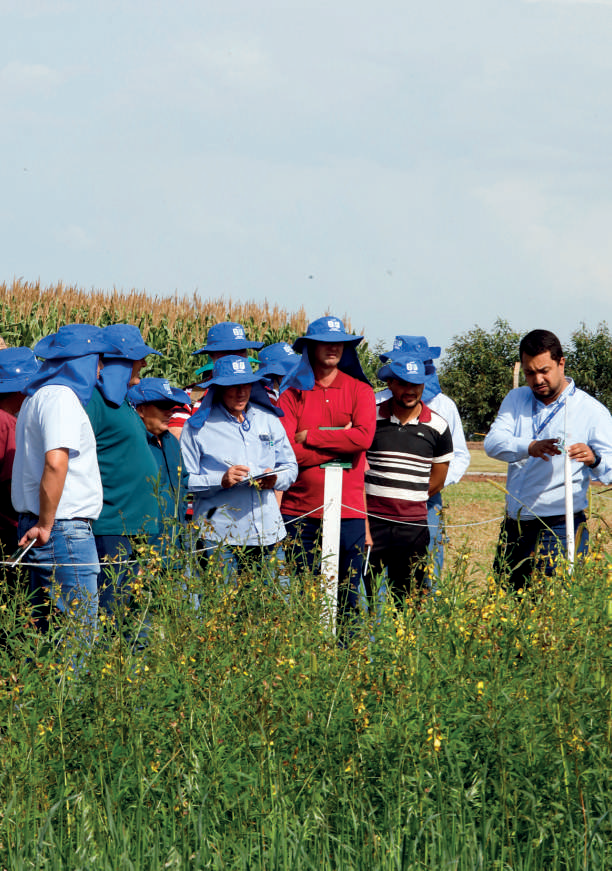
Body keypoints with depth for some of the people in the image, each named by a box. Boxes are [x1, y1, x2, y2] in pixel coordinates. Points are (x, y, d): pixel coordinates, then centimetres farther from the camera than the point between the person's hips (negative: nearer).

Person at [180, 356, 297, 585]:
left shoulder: (268, 420, 15)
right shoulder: (198, 427, 2)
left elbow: (290, 467, 19)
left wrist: (275, 479, -4)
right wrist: (221, 481, -18)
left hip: (268, 532, 4)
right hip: (220, 536, -4)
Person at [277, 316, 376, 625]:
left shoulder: (359, 390, 7)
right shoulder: (292, 393, 5)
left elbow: (364, 437, -10)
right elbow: (288, 450, -8)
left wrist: (311, 437, -8)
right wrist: (340, 443, -9)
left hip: (348, 508, 0)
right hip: (300, 508, 0)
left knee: (347, 595, 3)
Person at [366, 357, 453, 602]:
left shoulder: (436, 427, 6)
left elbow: (437, 481, 13)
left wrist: (405, 502, 8)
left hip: (413, 526, 1)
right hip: (371, 523, -1)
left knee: (408, 600, 3)